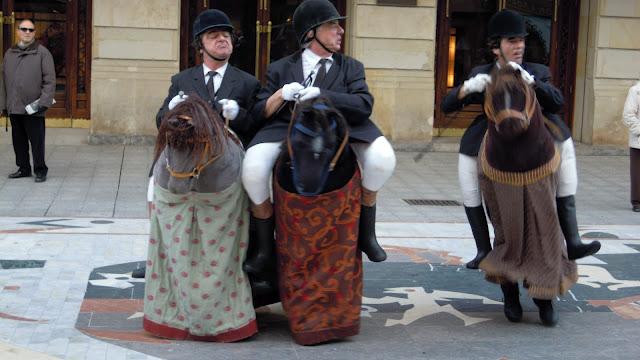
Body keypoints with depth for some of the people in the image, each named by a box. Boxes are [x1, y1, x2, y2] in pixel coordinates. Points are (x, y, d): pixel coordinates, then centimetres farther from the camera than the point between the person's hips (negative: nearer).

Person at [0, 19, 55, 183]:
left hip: (33, 108, -5)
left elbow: (49, 80, -6)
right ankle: (23, 168, 23)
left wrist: (44, 101, -14)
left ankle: (40, 171, 9)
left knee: (37, 141, -1)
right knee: (18, 140, 11)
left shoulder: (42, 52, -1)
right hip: (14, 108, 5)